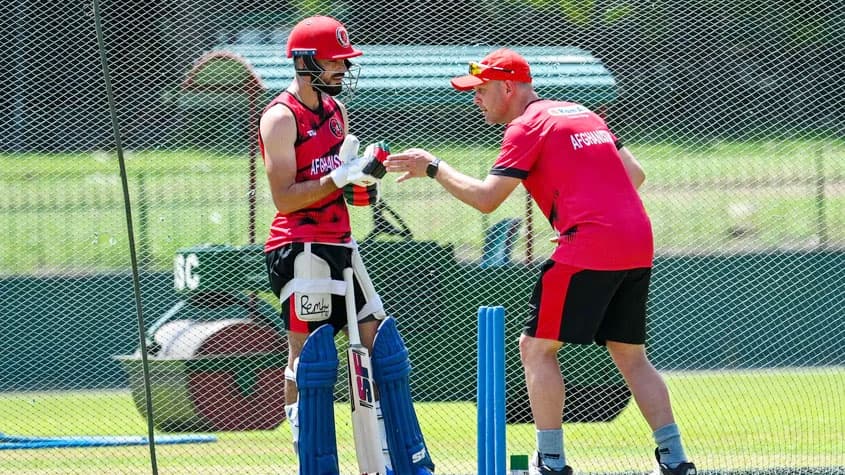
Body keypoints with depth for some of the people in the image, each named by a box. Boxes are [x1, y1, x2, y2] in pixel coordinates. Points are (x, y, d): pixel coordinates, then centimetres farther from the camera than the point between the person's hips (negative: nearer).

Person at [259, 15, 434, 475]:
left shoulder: (335, 110, 15)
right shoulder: (281, 118, -11)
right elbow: (284, 198, -17)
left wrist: (362, 181, 3)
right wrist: (339, 178, -23)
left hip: (340, 246, 9)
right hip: (301, 247, -9)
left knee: (377, 342, 7)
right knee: (306, 355, -7)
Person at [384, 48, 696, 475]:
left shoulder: (527, 126, -2)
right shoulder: (582, 114, 22)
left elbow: (486, 199, -9)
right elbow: (635, 174, 22)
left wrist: (433, 167, 1)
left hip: (589, 248, -8)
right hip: (638, 242, 8)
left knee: (536, 346, 1)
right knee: (631, 356, 15)